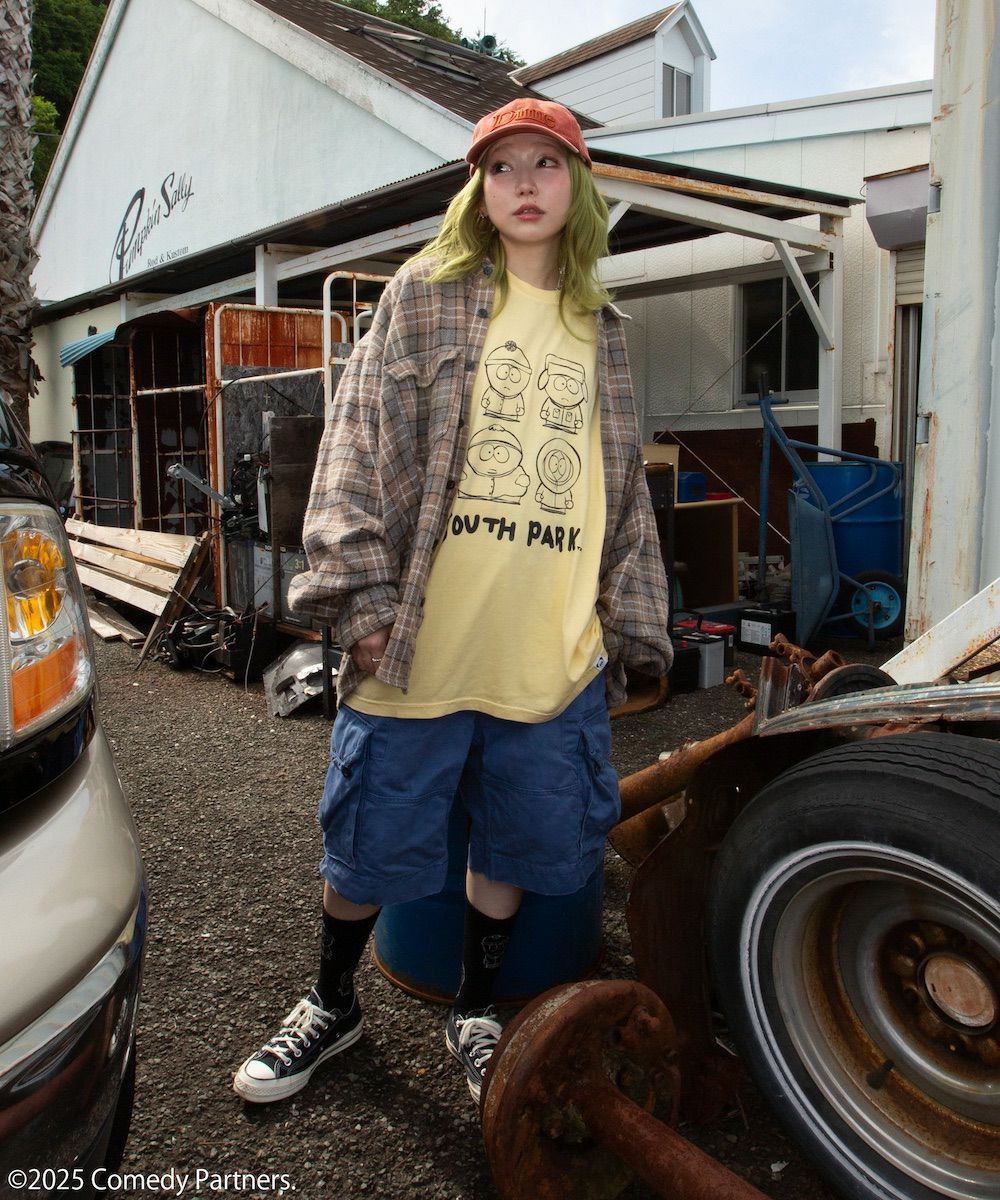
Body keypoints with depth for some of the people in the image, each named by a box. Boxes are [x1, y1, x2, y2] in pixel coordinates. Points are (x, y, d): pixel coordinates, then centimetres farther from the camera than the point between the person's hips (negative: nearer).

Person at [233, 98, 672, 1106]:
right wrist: (361, 594, -12)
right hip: (420, 644, -3)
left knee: (517, 841, 13)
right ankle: (332, 1004, 36)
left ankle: (474, 1010, 38)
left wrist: (634, 630, 13)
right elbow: (356, 445, -3)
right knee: (372, 840, 8)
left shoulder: (600, 332, 15)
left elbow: (627, 495, 16)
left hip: (554, 658, 3)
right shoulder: (424, 295, 5)